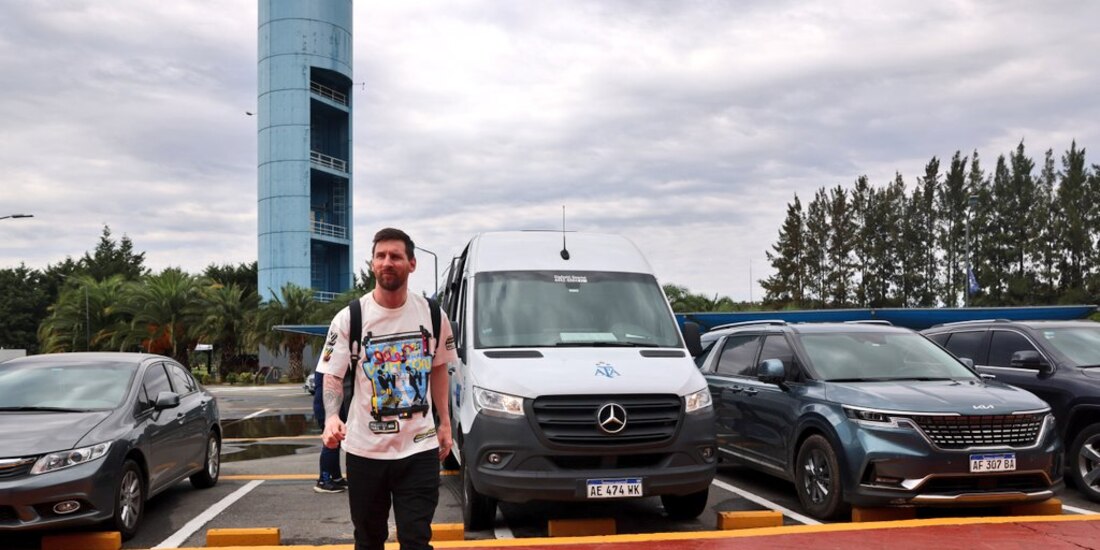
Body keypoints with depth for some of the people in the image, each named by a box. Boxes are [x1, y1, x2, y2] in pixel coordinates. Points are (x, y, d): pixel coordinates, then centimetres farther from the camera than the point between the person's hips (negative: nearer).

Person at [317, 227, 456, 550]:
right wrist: (332, 417, -25)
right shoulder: (349, 318, -6)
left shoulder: (432, 315, 1)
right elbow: (332, 377, -5)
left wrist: (445, 423, 10)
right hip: (365, 450, 0)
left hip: (419, 449, 0)